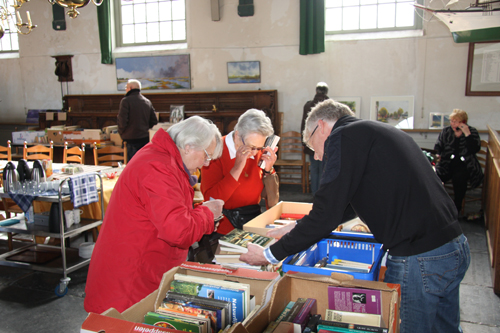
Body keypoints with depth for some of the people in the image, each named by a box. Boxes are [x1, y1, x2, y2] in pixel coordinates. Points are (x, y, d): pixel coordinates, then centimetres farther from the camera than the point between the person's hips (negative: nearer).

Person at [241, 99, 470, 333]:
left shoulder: (343, 136, -10)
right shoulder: (380, 132, 19)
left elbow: (326, 215, -15)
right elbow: (347, 205, 24)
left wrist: (271, 254, -4)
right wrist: (296, 229, 25)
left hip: (418, 258, -10)